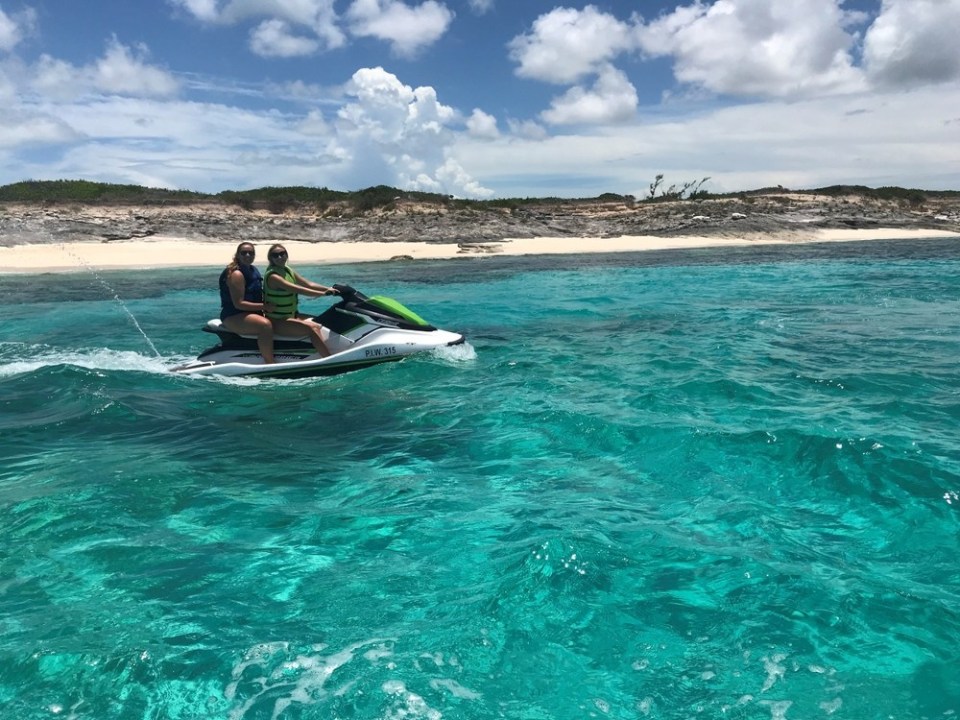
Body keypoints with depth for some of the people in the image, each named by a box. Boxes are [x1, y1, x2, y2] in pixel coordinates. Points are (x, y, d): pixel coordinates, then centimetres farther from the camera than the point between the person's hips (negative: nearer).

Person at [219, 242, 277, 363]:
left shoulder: (252, 270, 13)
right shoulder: (236, 274, -16)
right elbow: (238, 304, -22)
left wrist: (268, 305, 4)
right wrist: (264, 306, -25)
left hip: (250, 313, 10)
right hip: (234, 317, -10)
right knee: (266, 325, -34)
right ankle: (270, 364, -34)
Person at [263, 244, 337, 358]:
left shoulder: (288, 271, 10)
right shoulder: (273, 276, -18)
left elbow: (309, 284, 5)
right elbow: (299, 290, -27)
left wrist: (330, 289, -8)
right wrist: (324, 293, -29)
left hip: (291, 316, 9)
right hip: (277, 321, -9)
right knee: (312, 328, -25)